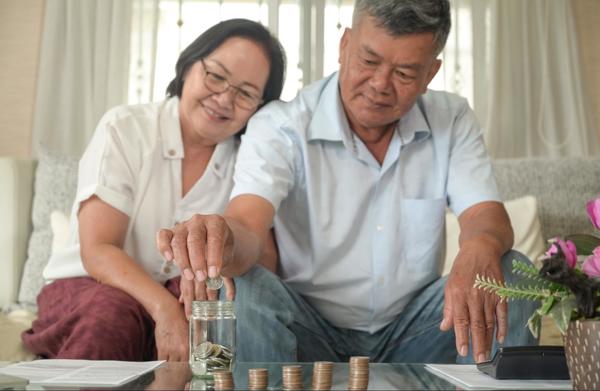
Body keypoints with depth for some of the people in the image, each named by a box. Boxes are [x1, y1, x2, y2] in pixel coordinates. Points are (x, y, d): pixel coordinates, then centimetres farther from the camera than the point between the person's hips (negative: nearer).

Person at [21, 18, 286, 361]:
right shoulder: (124, 130, -7)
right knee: (109, 314, -36)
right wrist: (164, 308, -34)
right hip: (90, 287, -2)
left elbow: (266, 257, -11)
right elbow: (97, 251, -16)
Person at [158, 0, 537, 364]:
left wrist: (481, 249, -39)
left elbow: (486, 217, -12)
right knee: (244, 289, -32)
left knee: (511, 273, -19)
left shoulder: (453, 121, -3)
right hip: (311, 331, -3)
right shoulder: (279, 127, -14)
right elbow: (247, 227, -28)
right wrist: (222, 238, -54)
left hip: (410, 331, 3)